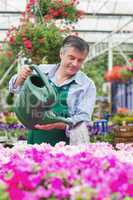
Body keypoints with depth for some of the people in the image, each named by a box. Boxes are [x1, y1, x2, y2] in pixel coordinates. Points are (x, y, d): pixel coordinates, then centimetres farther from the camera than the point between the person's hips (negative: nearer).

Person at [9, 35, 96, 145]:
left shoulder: (87, 85, 1)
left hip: (64, 142, -2)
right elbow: (16, 88, 18)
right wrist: (20, 78, -5)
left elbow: (83, 118, -4)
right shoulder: (42, 71, 8)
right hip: (35, 140, 2)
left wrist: (56, 125, -21)